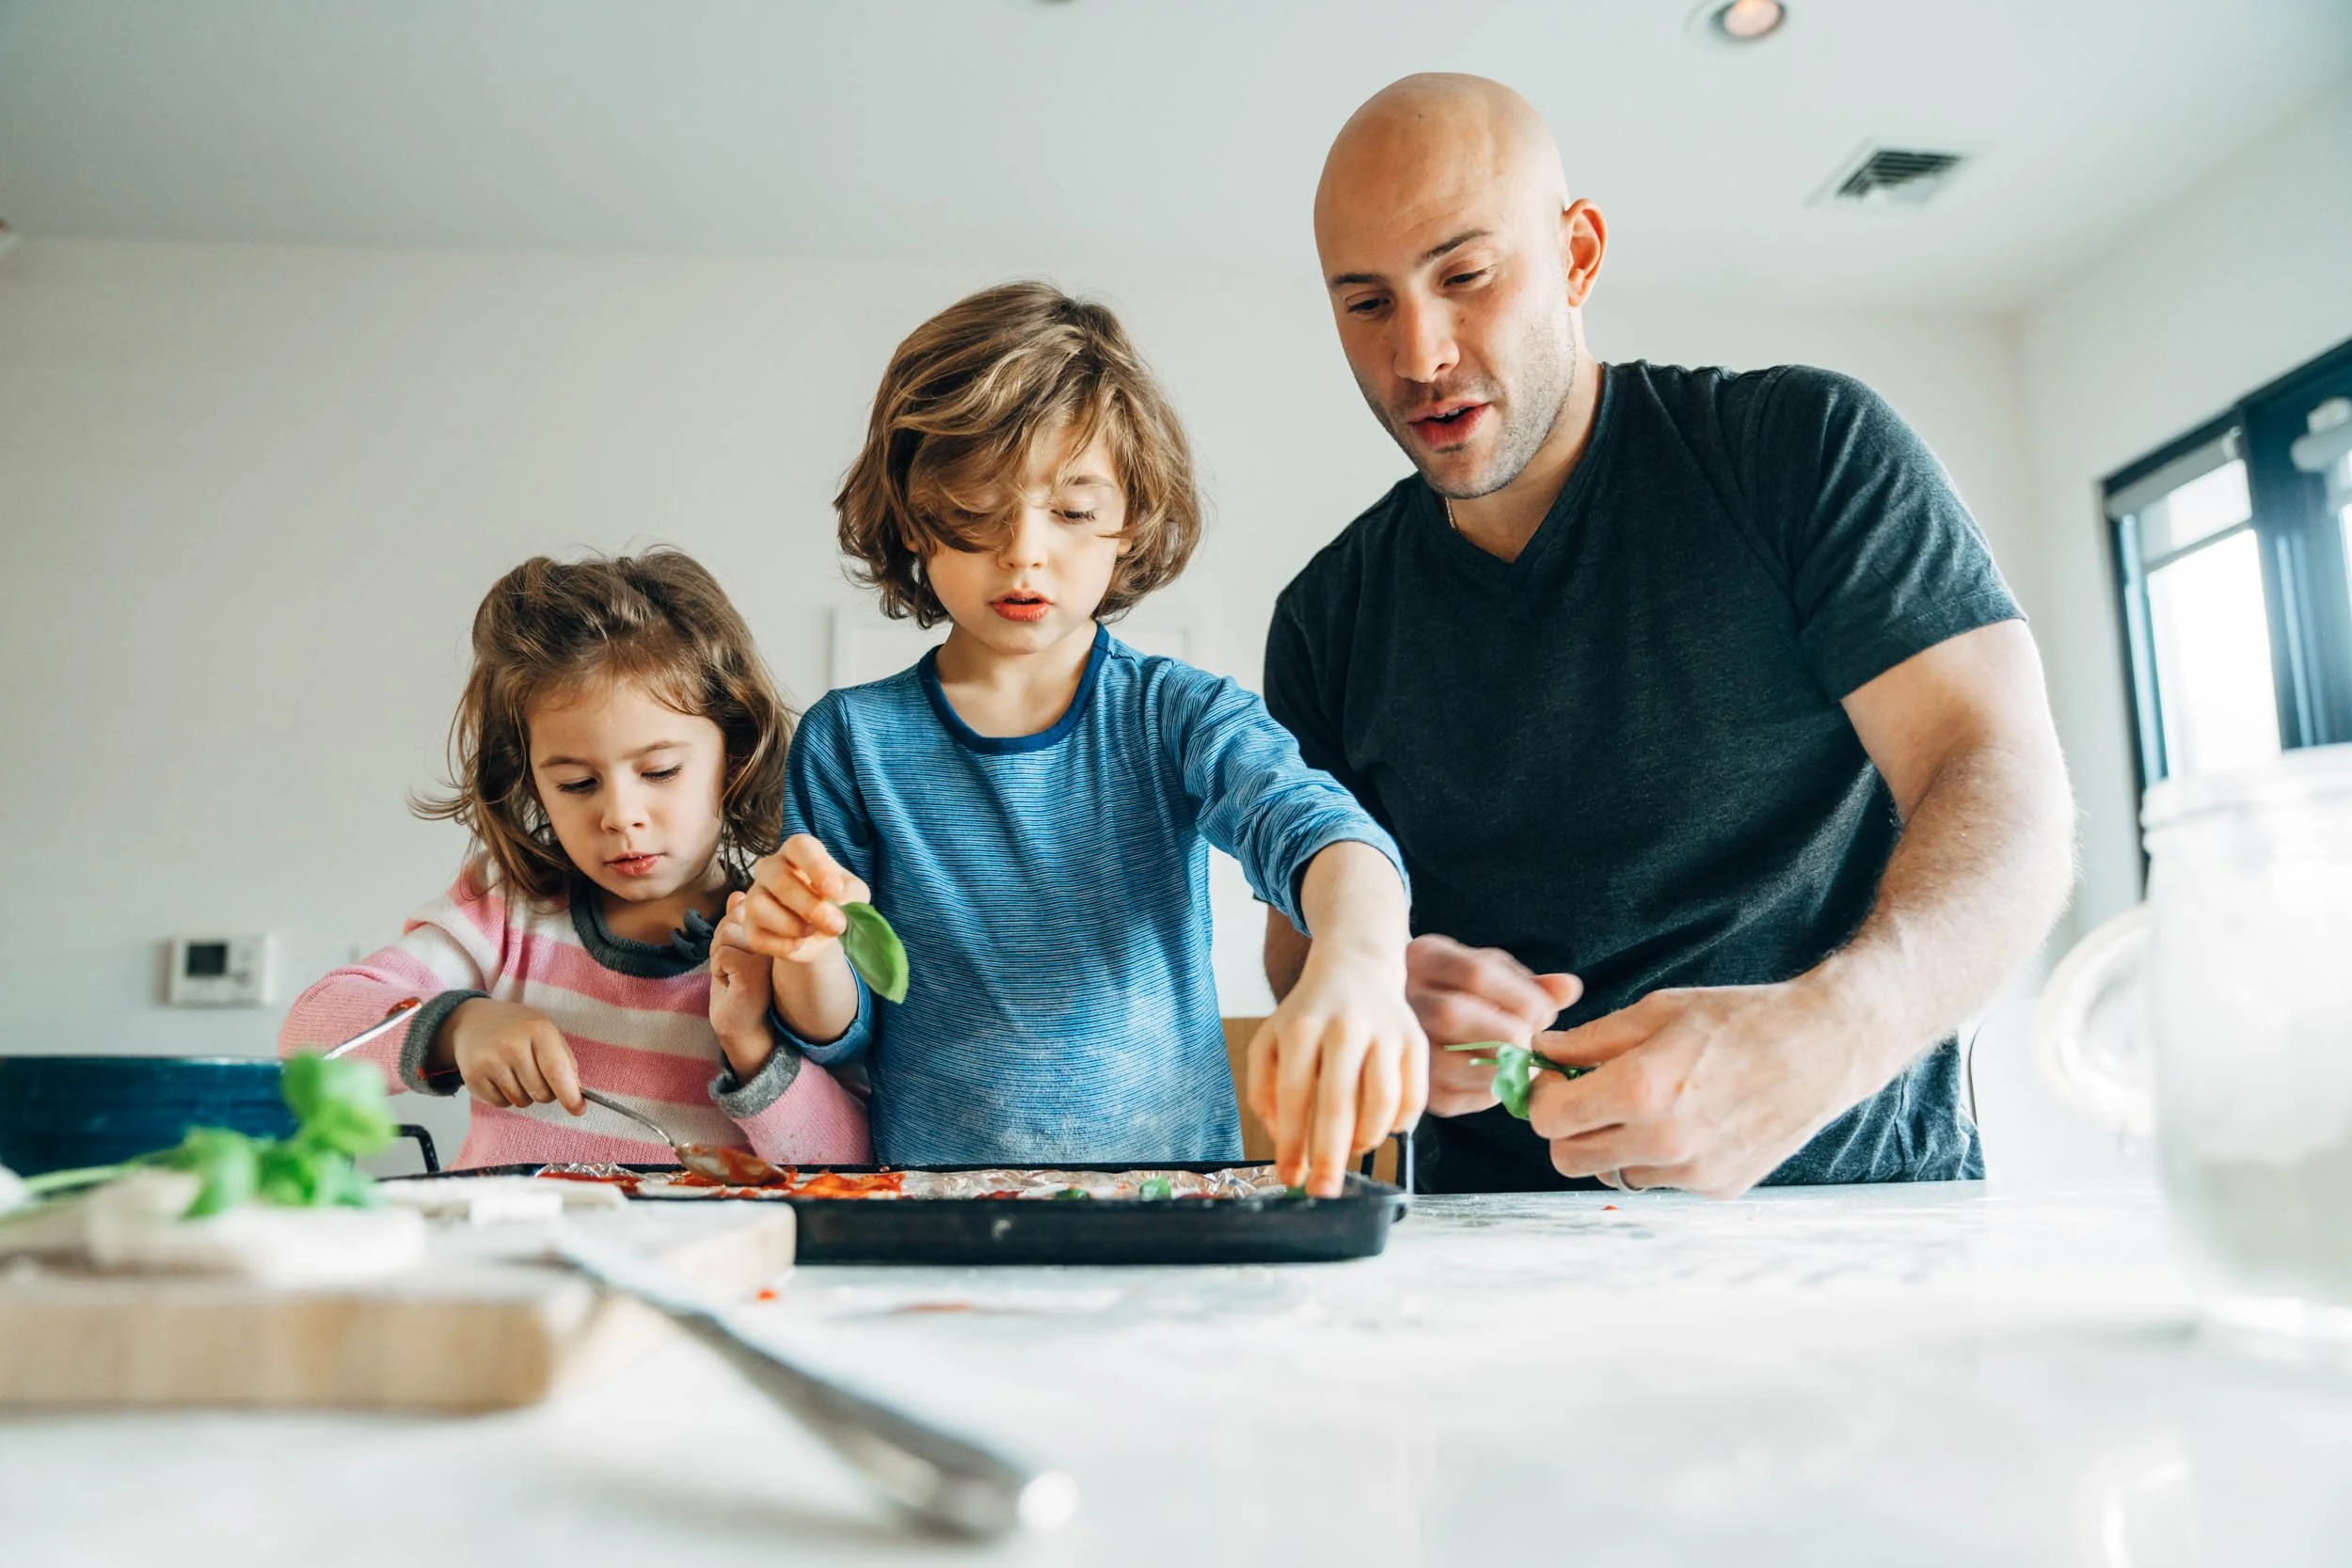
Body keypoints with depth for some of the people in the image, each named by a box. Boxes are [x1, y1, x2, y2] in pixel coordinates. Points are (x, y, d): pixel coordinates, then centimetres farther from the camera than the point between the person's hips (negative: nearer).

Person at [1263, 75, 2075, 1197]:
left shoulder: (1809, 446, -3)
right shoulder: (1328, 618, 7)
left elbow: (2010, 793, -11)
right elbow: (1305, 931, 9)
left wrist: (1817, 1038, -31)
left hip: (1858, 1191, -3)